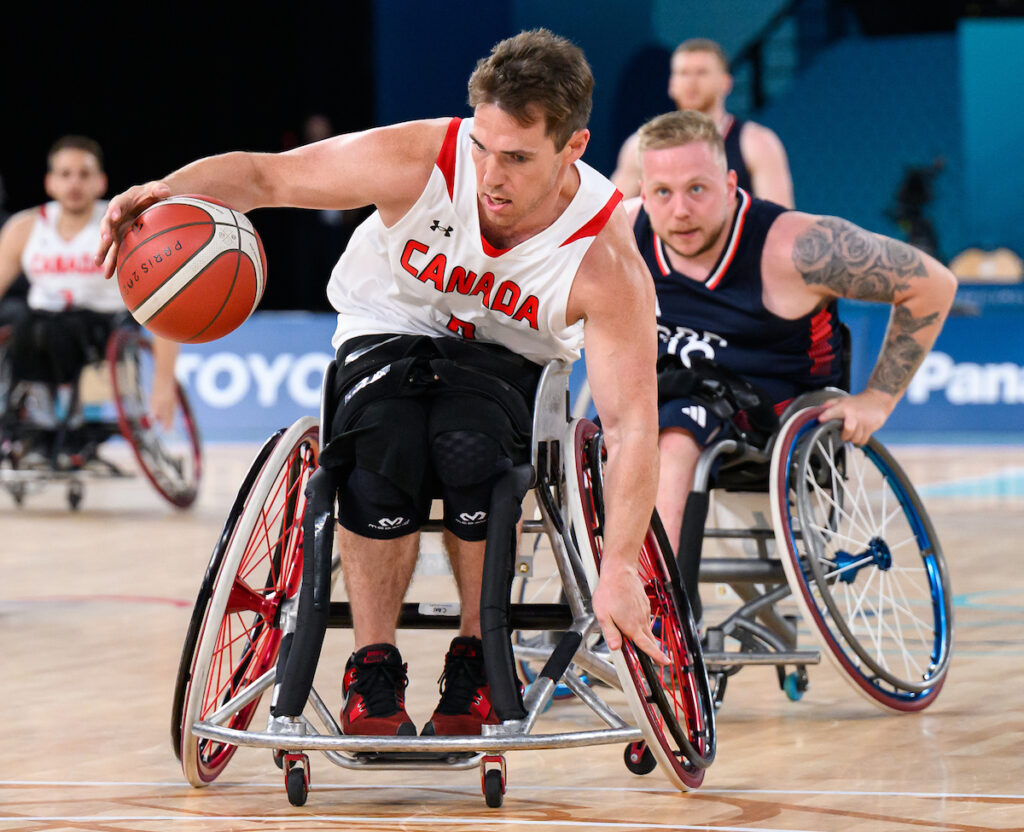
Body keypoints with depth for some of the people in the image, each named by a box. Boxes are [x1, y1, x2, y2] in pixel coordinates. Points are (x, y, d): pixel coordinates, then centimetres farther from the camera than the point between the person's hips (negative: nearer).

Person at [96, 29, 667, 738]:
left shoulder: (606, 262, -28)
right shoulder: (421, 161, -26)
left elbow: (632, 423, -29)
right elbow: (265, 176, -19)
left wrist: (620, 568, -39)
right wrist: (172, 191, -41)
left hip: (504, 359, 0)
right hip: (389, 331, 1)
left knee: (472, 452, -35)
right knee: (386, 454, -33)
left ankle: (477, 670, -13)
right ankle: (373, 676, -16)